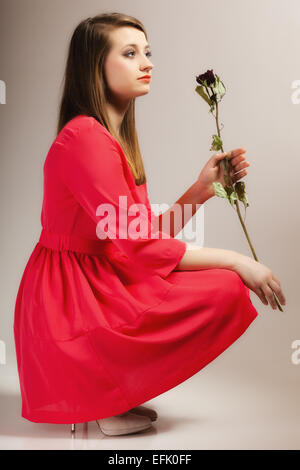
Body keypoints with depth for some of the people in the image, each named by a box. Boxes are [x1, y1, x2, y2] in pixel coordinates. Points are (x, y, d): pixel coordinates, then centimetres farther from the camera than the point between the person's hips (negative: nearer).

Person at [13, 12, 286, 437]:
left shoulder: (116, 136, 14)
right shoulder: (85, 138, -17)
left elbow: (148, 235, 7)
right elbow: (140, 248, -21)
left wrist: (202, 189, -2)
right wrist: (237, 262, -15)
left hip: (93, 289, 10)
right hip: (69, 310, -10)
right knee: (225, 291, -17)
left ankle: (111, 389, 10)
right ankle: (109, 401, -5)